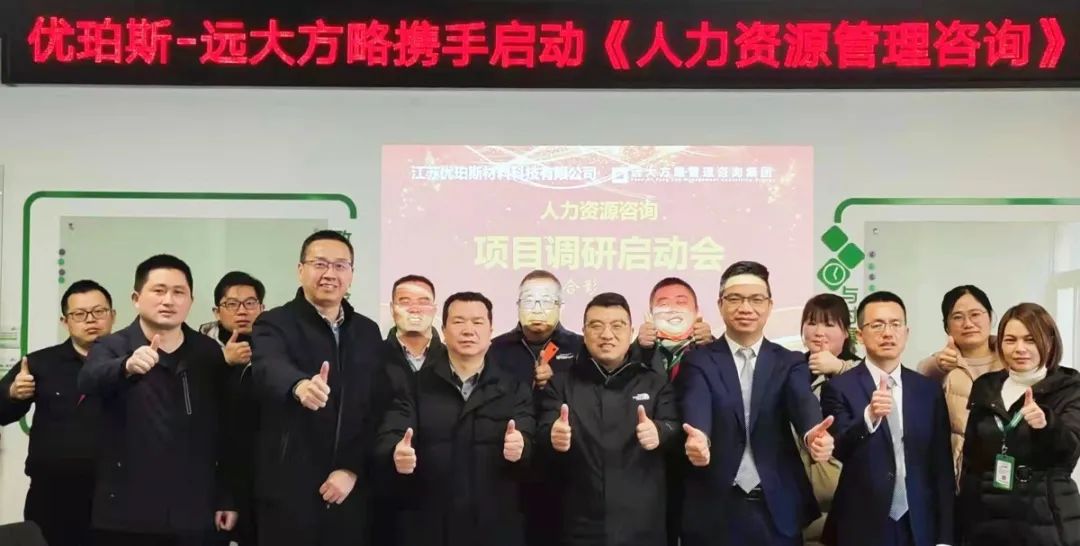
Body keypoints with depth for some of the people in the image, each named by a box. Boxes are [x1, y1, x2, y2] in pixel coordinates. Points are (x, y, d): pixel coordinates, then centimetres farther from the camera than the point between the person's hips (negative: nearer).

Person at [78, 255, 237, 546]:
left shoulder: (209, 353, 6)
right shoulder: (112, 347, -1)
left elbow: (224, 429, 9)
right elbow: (89, 380, -23)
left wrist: (227, 498, 8)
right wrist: (127, 366, -43)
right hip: (128, 515, -2)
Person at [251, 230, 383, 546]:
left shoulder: (368, 332, 9)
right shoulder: (275, 324, -4)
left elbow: (376, 410, 6)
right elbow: (270, 369, -26)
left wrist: (352, 469, -6)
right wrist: (300, 385, -47)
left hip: (350, 492, 4)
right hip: (289, 492, -3)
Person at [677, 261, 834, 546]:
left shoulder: (789, 363, 6)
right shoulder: (698, 362, 1)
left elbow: (803, 402, -13)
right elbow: (696, 409, -18)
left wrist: (813, 433, -36)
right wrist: (698, 438, -41)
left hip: (778, 510, 2)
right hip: (714, 510, -1)